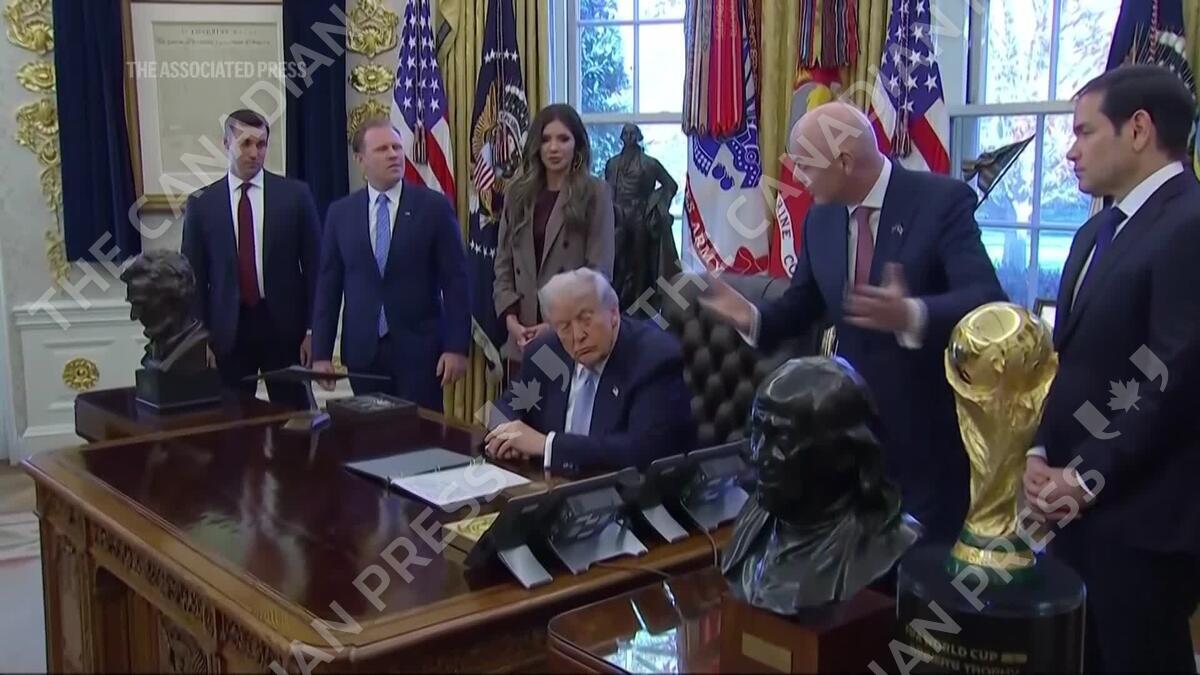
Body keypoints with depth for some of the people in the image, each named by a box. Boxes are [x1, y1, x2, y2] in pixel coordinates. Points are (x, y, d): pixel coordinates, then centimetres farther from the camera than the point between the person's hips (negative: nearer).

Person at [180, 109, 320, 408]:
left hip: (284, 325, 0)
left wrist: (313, 329, -2)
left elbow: (314, 265, 3)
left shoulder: (295, 194, 2)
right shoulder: (201, 203, 5)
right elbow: (194, 276, 6)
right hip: (227, 329, 1)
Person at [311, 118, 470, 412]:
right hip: (362, 350, 2)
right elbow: (328, 285, 6)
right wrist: (321, 353, 2)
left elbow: (455, 281, -4)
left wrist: (456, 347, -9)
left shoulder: (434, 206, -2)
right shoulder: (341, 212, 6)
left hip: (419, 347, -2)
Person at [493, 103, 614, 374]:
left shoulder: (595, 193, -2)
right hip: (524, 337, 4)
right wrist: (510, 318, -6)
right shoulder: (517, 193, 11)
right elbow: (503, 265, 9)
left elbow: (600, 269, -7)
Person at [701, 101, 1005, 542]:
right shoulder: (820, 219, 4)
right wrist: (754, 318, -10)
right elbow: (802, 304, 12)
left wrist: (912, 315, -43)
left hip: (928, 422, -5)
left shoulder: (943, 201, -14)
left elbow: (987, 302, -24)